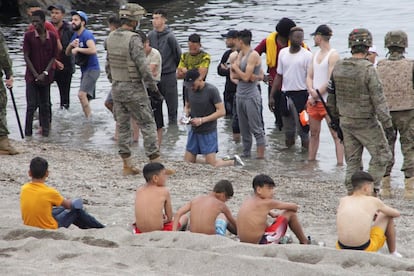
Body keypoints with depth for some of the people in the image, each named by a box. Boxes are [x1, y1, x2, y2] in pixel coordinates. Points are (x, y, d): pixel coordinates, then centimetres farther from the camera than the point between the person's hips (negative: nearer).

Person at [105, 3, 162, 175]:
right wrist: (152, 86, -12)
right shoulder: (133, 39, -18)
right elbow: (142, 66, -21)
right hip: (134, 89, -7)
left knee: (123, 126, 11)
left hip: (116, 88, 7)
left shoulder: (111, 37, 5)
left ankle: (127, 166, 13)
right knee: (147, 124, -2)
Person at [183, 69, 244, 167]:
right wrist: (186, 115, -6)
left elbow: (221, 111, -17)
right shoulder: (190, 90, 2)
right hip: (194, 131, 6)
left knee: (212, 165, -10)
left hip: (208, 132, -6)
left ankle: (233, 161, 17)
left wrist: (202, 120, -22)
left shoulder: (211, 90, -15)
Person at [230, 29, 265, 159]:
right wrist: (249, 76, -10)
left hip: (251, 96, -8)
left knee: (257, 129, -7)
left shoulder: (253, 55, -12)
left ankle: (260, 157, -7)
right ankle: (246, 153, 20)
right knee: (244, 129, 13)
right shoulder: (240, 54, 13)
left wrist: (236, 68, -1)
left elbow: (246, 77, -18)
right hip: (240, 95, 8)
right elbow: (233, 75, 6)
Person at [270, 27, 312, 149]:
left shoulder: (307, 55, -6)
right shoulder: (283, 53, 9)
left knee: (302, 128, -6)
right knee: (288, 130, 12)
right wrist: (271, 96, 11)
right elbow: (279, 76, 14)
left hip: (300, 94, -5)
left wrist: (310, 100, -15)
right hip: (285, 94, 5)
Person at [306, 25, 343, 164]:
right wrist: (311, 91, -7)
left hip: (328, 101, -8)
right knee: (314, 133, 14)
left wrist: (317, 95, -10)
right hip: (313, 101, 8)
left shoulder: (333, 55, -9)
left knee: (336, 135, -9)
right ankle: (310, 160, 21)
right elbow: (309, 76, 13)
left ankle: (340, 163, -14)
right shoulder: (316, 54, 16)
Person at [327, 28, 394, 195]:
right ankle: (372, 190, 2)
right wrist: (388, 126, -15)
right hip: (366, 123, -6)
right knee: (381, 156, 8)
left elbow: (331, 95, 10)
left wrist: (335, 118, 22)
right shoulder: (368, 69, -20)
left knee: (352, 161, 14)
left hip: (345, 121, 6)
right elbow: (379, 101, -20)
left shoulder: (338, 67, 0)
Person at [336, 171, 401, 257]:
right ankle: (393, 253, 33)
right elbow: (396, 213, 21)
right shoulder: (374, 201, 2)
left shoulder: (343, 200, 10)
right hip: (365, 249, -3)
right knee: (388, 215, 21)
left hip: (342, 249, 4)